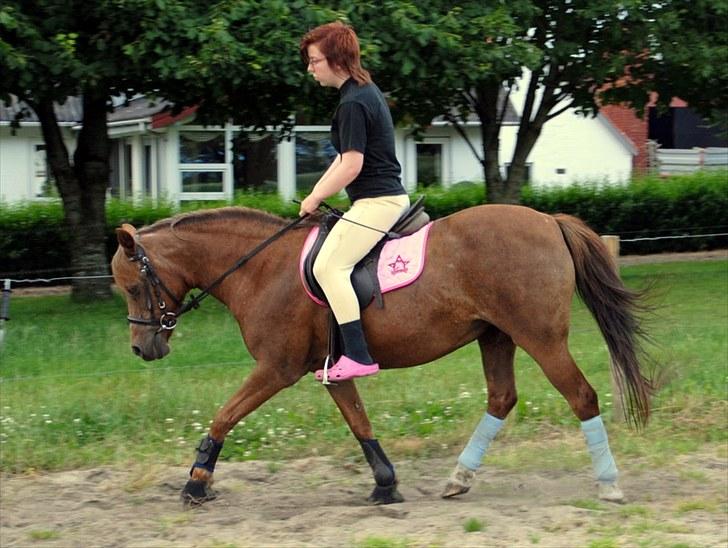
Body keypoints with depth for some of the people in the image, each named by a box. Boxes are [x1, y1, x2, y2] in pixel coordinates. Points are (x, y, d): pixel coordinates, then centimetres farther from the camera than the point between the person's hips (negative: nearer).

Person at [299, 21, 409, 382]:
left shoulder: (353, 104, -16)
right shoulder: (367, 92, 16)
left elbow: (352, 165, -19)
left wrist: (316, 198, -7)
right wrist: (317, 193, 15)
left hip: (376, 201, -11)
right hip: (390, 197, 11)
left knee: (328, 265, -22)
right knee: (334, 263, 20)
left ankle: (358, 355, -28)